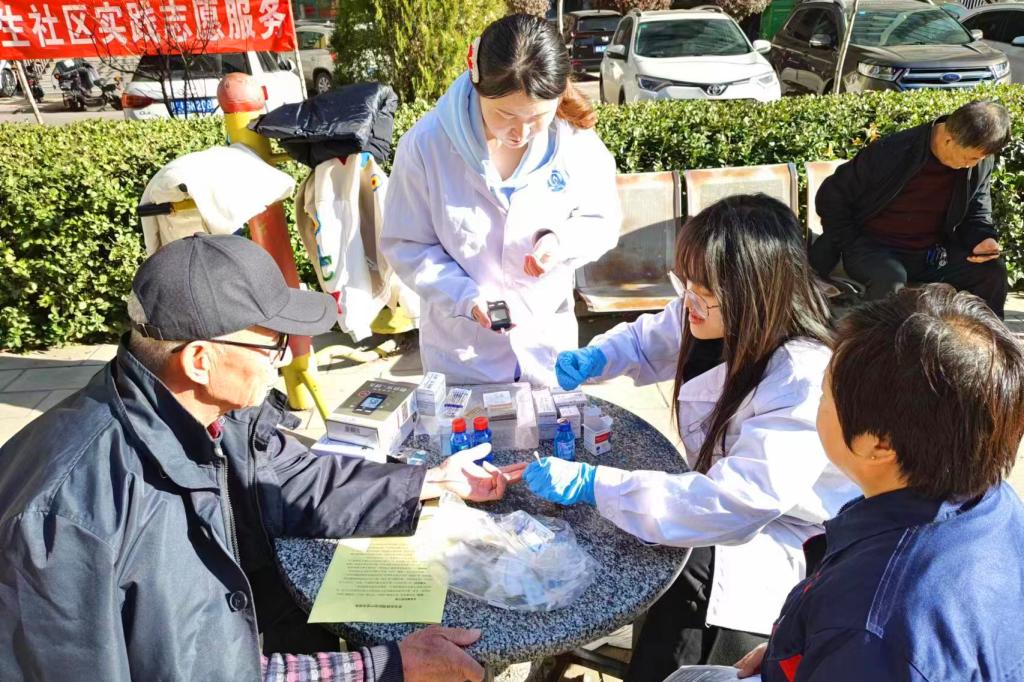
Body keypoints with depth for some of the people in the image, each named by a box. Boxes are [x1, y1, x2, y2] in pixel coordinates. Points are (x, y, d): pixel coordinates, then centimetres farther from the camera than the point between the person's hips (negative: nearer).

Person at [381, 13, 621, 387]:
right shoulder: (425, 144, -20)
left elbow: (603, 222, -2)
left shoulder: (576, 140, -15)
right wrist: (466, 296, -25)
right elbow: (406, 245, -11)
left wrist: (561, 241, -24)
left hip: (547, 341, 2)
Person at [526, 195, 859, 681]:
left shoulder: (804, 381, -32)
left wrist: (592, 485, -40)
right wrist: (590, 360, -10)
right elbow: (648, 339, 12)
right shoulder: (710, 315, -10)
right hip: (723, 502, 7)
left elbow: (736, 502, -39)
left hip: (786, 538, -7)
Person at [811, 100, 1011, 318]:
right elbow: (832, 197, -12)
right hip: (874, 247, -5)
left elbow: (977, 212, 8)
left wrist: (983, 238, -16)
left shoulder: (981, 162, -6)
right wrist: (853, 247, -13)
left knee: (992, 270, -16)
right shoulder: (891, 153, -21)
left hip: (932, 253, 5)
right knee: (890, 278, -37)